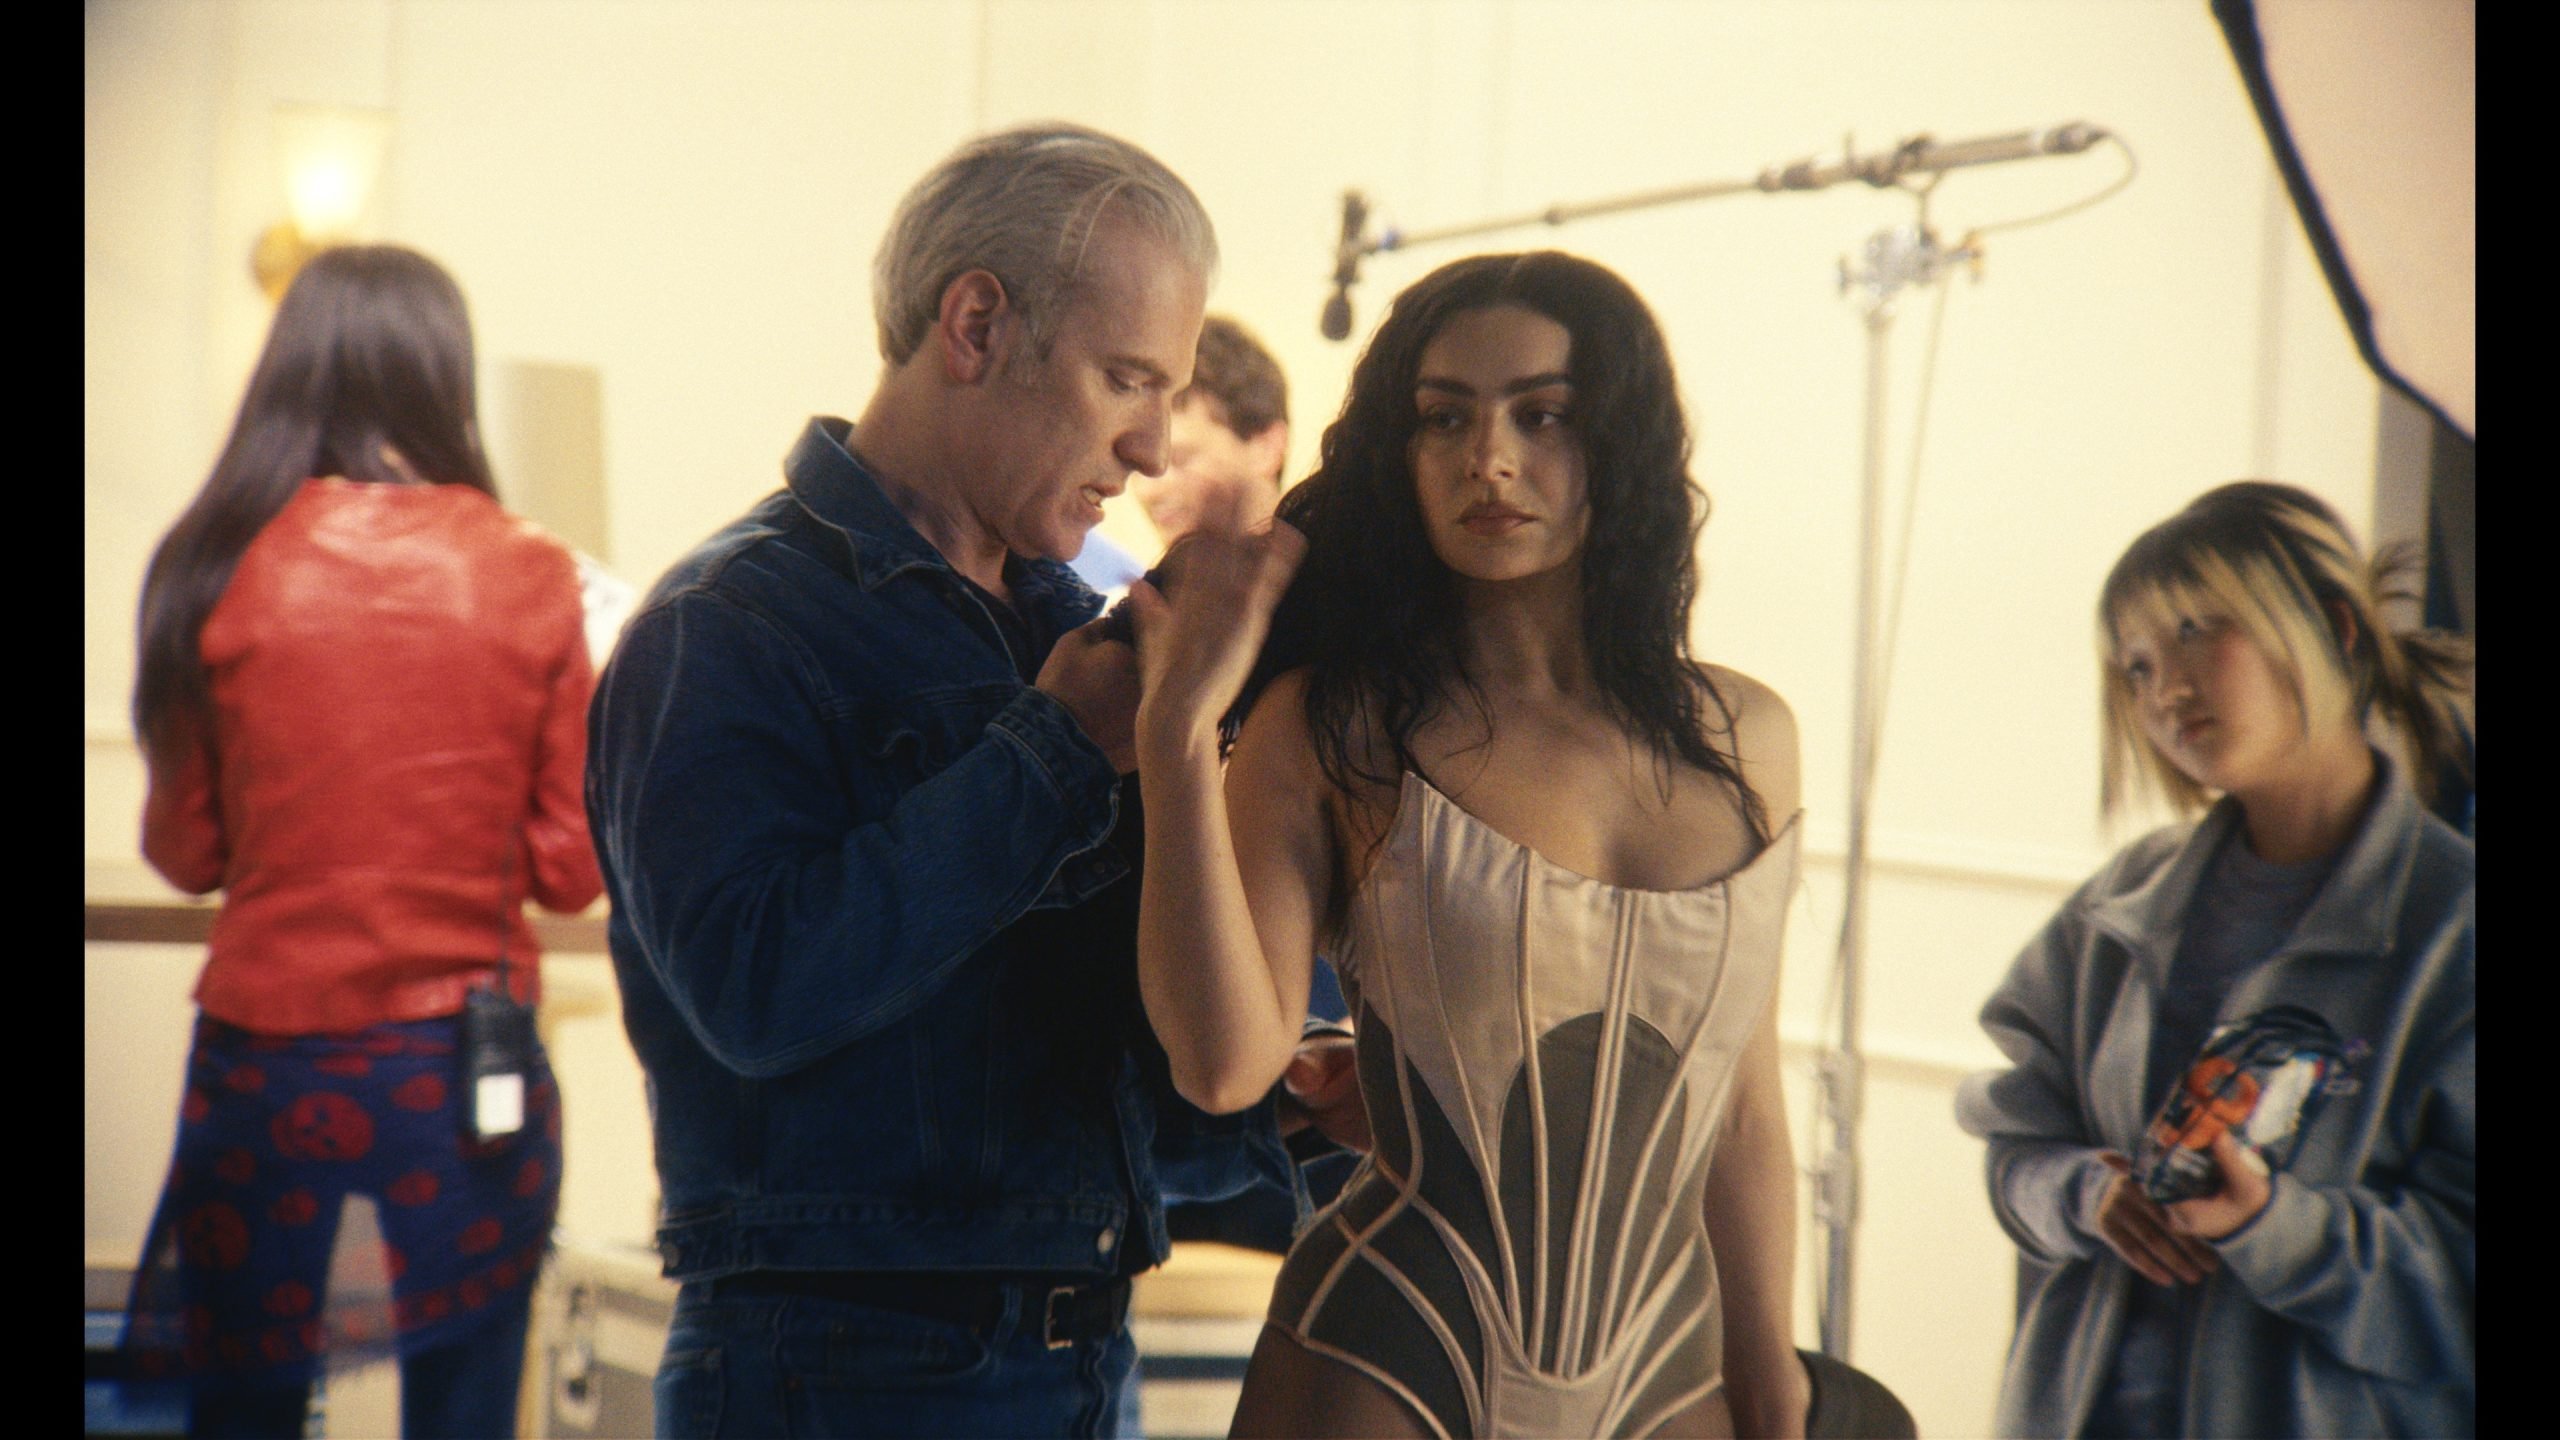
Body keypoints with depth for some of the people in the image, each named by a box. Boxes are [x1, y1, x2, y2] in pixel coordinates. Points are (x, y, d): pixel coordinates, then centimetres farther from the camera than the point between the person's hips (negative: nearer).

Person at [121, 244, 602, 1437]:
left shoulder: (214, 568, -5)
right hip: (472, 1074, 0)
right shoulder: (530, 578, -5)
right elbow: (570, 868, -1)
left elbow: (183, 849, 4)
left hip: (267, 1069, 0)